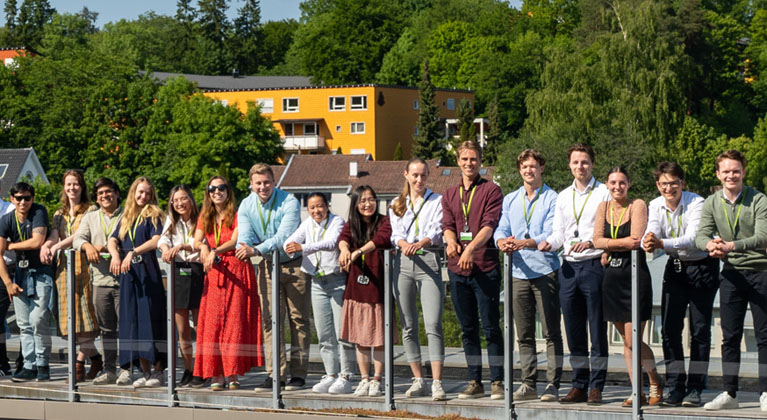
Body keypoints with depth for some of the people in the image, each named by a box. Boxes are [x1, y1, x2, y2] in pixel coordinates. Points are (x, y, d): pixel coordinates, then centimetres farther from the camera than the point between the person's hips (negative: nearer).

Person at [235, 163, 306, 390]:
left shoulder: (289, 202, -17)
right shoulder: (246, 206, -1)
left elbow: (284, 236, -29)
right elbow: (245, 234, -10)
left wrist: (257, 250, -41)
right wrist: (243, 247, -34)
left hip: (294, 264, -4)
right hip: (268, 265, 4)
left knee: (298, 319, -1)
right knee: (270, 319, 0)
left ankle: (298, 374, 2)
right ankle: (275, 374, 2)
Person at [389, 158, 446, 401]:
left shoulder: (437, 201, 8)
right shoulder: (397, 205, 17)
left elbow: (436, 231, -6)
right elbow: (396, 233, 4)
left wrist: (420, 243, -27)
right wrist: (404, 244, -20)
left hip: (429, 261, -4)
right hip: (403, 263, 4)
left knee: (433, 324, -13)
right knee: (408, 326, 5)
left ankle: (437, 383, -16)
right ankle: (418, 381, 13)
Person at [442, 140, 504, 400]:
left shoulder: (491, 190, 1)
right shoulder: (449, 195, 17)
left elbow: (489, 224, -11)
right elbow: (447, 225, 6)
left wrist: (471, 247, -26)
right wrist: (451, 242, -17)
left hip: (485, 267, -5)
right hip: (457, 269, 5)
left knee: (491, 327, -5)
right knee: (468, 329, 9)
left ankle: (497, 382, -1)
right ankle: (474, 382, 14)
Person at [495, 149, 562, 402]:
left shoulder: (552, 199, 0)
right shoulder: (510, 200, 16)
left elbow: (550, 236, -11)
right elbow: (501, 230, 7)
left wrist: (523, 244, -27)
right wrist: (503, 242, -17)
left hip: (545, 270, -5)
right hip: (519, 273, 5)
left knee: (551, 332, -4)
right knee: (524, 333, 7)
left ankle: (553, 384, -2)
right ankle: (528, 383, 13)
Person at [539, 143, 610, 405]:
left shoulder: (604, 194, 0)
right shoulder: (563, 197, 17)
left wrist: (590, 242, -22)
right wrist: (549, 243, -3)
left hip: (594, 265, -6)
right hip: (569, 266, 6)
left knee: (597, 331, -3)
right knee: (573, 332, 8)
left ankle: (596, 387, 0)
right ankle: (579, 385, 14)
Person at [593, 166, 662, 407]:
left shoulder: (638, 205, -4)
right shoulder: (603, 207, 11)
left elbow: (637, 241, -15)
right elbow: (597, 240, 1)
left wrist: (609, 248, -8)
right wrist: (624, 242, -11)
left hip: (635, 276, -5)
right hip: (612, 278, 5)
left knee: (634, 341, -8)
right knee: (626, 341, 8)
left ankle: (655, 381, 15)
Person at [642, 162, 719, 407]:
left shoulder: (696, 203, -19)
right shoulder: (656, 206, -4)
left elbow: (692, 239, -32)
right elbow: (652, 233, -18)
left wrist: (662, 244, -47)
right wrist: (648, 244, -43)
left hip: (703, 266, -4)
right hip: (675, 268, 4)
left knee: (700, 329, -3)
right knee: (669, 328, -3)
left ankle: (695, 389, 3)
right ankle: (676, 388, 2)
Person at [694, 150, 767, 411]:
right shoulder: (712, 203, 3)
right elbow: (701, 235, -7)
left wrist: (731, 246, -34)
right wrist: (711, 245, -32)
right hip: (731, 273, 3)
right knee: (730, 336, 5)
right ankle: (729, 394, 11)